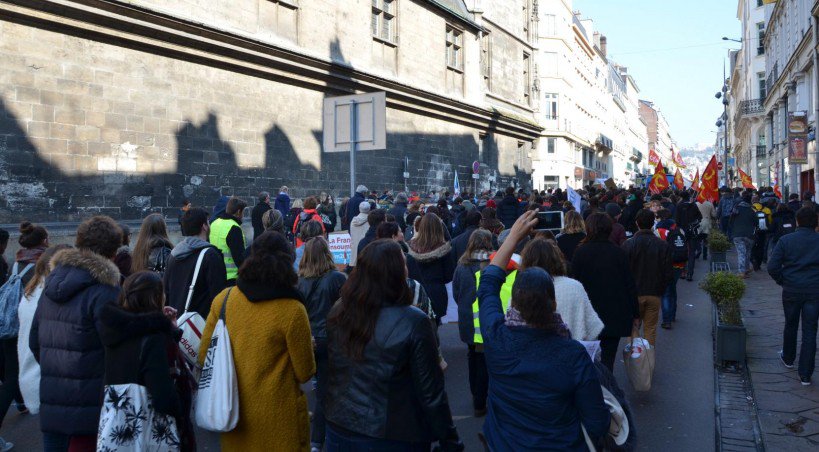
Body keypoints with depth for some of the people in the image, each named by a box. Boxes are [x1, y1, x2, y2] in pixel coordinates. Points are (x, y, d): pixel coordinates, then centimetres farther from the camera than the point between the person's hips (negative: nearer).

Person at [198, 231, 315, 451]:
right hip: (277, 420, -3)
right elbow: (305, 373, -11)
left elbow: (204, 356, 1)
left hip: (233, 414, 4)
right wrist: (307, 347, 8)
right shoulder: (292, 310, -18)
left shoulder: (223, 299, -8)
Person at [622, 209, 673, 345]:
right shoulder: (663, 245, -5)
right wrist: (661, 289, 14)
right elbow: (669, 273, -1)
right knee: (650, 329, 11)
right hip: (655, 294, 2)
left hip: (633, 293, -2)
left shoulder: (628, 244, -12)